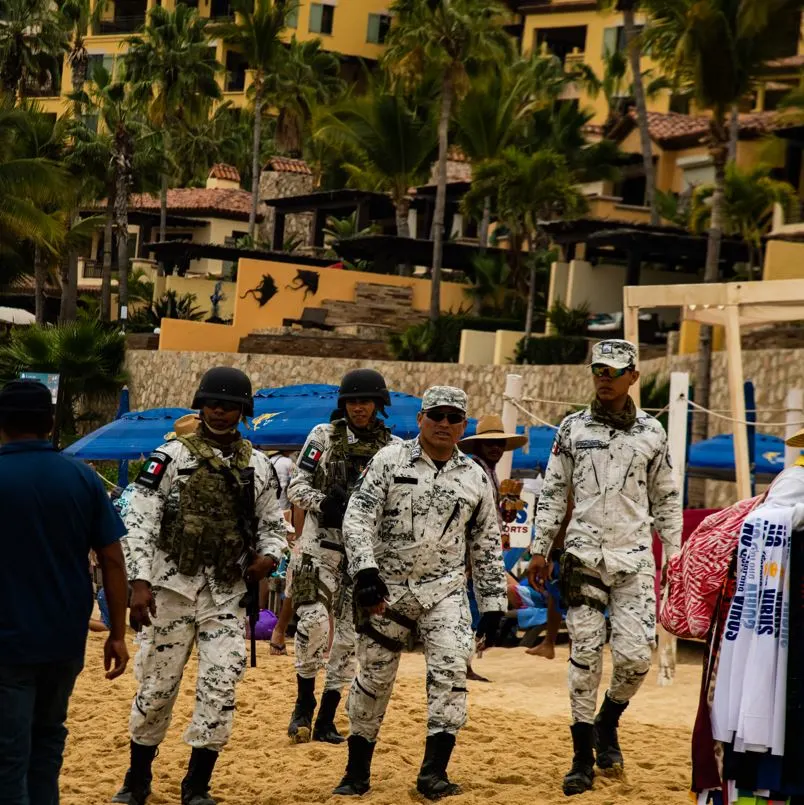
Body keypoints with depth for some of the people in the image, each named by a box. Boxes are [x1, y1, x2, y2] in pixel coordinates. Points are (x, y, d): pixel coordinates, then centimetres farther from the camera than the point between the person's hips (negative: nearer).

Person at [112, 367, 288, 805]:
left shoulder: (258, 466, 9)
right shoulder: (171, 457, -2)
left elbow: (272, 522, 18)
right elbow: (139, 522, -6)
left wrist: (270, 554, -4)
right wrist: (140, 581, -14)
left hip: (227, 593, 2)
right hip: (172, 587, -2)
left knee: (220, 687, -4)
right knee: (156, 684, 5)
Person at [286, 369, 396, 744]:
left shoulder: (392, 448, 6)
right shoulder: (324, 436, 2)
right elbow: (296, 486, 1)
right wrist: (322, 502, -19)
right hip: (321, 544, -2)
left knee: (350, 632, 4)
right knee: (314, 619, -16)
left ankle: (326, 720, 13)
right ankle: (304, 704, 4)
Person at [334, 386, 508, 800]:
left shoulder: (475, 478, 6)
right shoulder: (389, 460, -2)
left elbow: (486, 545, 12)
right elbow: (357, 518, -9)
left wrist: (492, 604, 8)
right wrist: (365, 572, -21)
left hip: (444, 590, 1)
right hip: (387, 587, -1)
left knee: (450, 670, -16)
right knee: (373, 677, 6)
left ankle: (434, 770, -13)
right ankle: (357, 771, 21)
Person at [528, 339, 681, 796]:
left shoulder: (651, 433, 7)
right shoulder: (573, 429, 7)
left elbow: (666, 500, 12)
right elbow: (554, 494, 9)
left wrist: (675, 555, 7)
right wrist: (540, 549, 4)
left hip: (634, 558, 0)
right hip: (584, 556, 0)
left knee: (635, 656, -9)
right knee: (585, 658, -2)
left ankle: (607, 724, 20)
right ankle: (583, 757, 7)